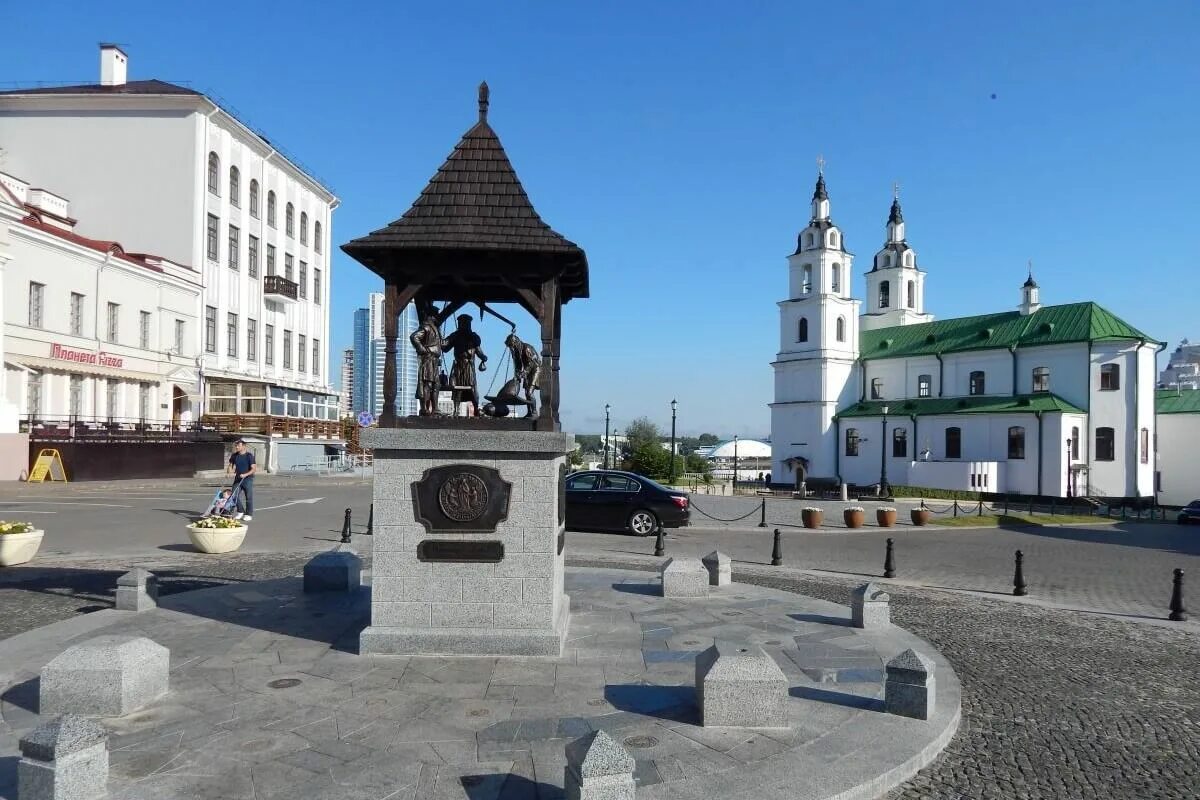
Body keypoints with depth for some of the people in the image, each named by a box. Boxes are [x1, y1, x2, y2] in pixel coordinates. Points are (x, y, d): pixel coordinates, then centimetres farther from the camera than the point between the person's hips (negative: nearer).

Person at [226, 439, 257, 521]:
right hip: (237, 479, 5)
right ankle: (240, 512, 20)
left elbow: (254, 469, -13)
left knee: (249, 497, 0)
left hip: (247, 479, -5)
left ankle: (249, 514, 11)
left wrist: (245, 474, -26)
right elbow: (231, 465, 15)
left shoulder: (249, 456, -10)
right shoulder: (234, 456, 4)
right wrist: (229, 471, -6)